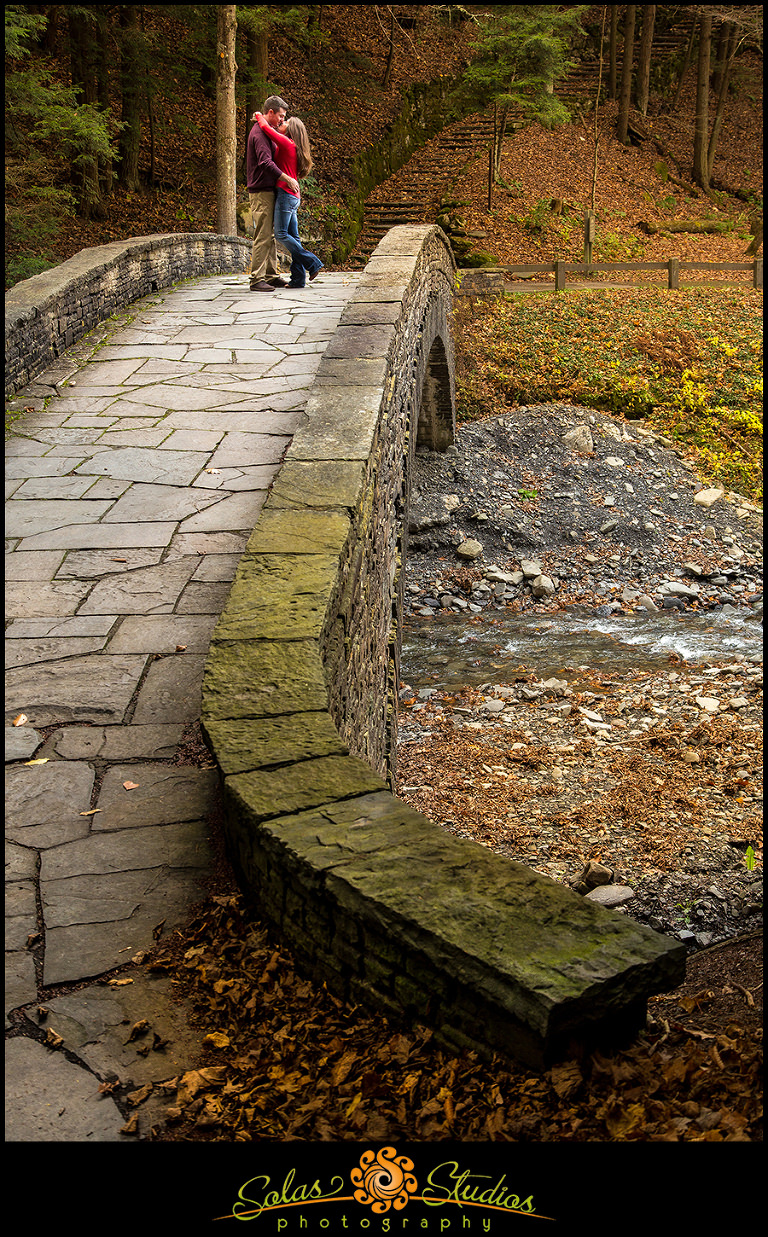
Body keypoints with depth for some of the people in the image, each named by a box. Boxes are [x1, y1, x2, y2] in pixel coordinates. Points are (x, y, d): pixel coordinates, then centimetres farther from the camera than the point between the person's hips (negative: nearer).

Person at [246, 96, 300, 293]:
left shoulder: (266, 131, 18)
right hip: (261, 191, -10)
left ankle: (271, 275, 17)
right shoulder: (259, 133, -15)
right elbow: (266, 162, -27)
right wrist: (287, 179, -27)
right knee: (262, 236, -11)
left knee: (271, 235, 12)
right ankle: (257, 279, -10)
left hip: (268, 190, 10)